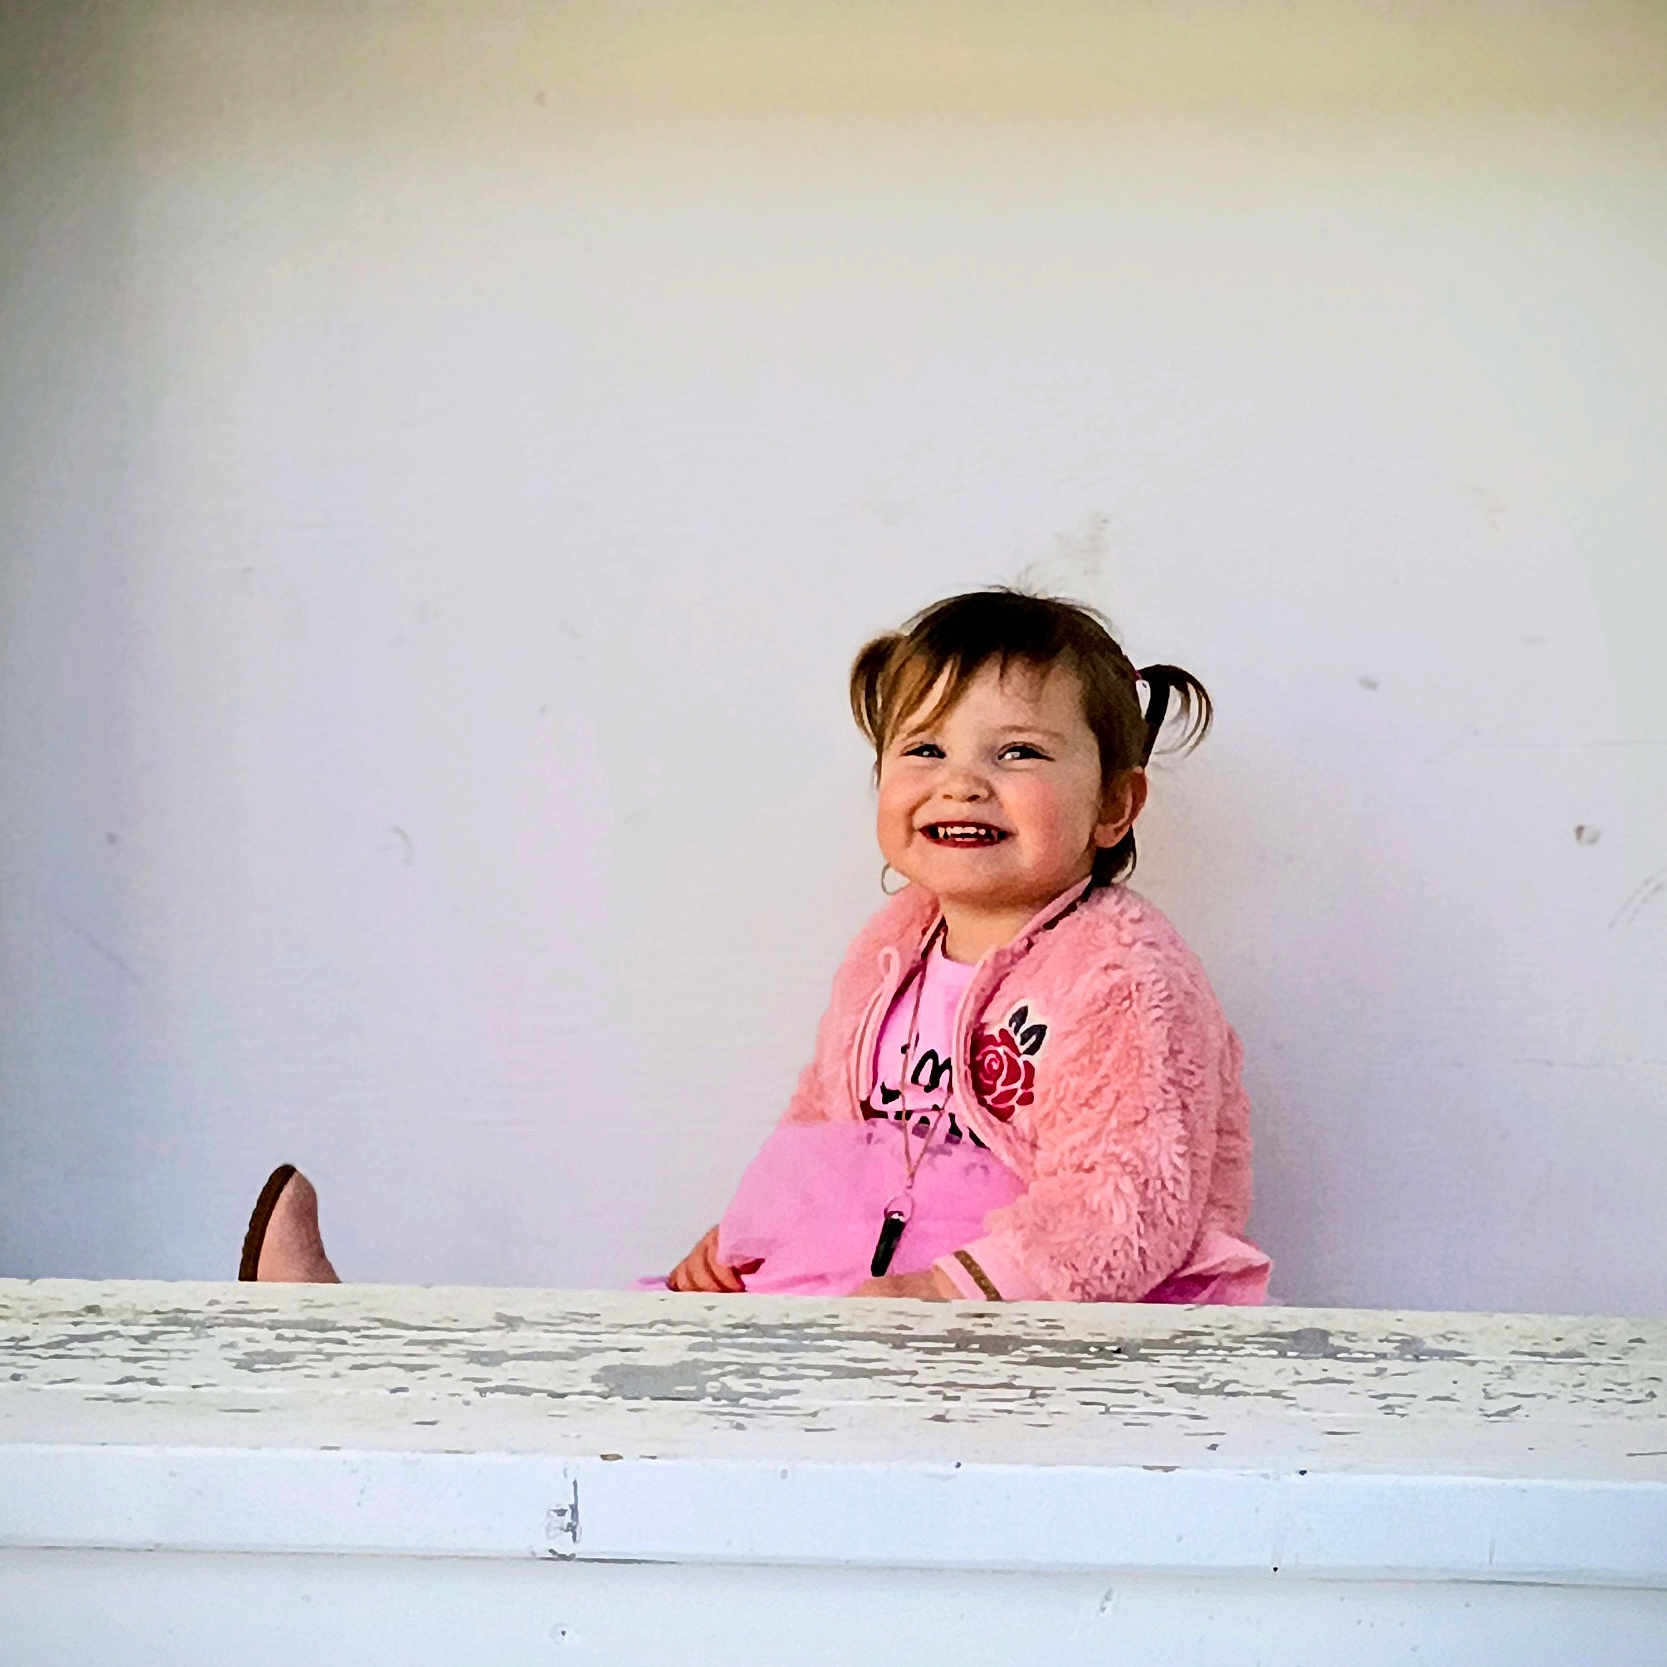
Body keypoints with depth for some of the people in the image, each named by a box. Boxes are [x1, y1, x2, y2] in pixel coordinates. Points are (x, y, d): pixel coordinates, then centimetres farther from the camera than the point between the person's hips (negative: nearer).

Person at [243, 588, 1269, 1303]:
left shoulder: (1123, 975, -15)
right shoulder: (890, 954, 11)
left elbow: (1126, 1206, -23)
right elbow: (827, 1124, 23)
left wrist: (938, 1292, -30)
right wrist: (743, 1240, 7)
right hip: (880, 1291, 8)